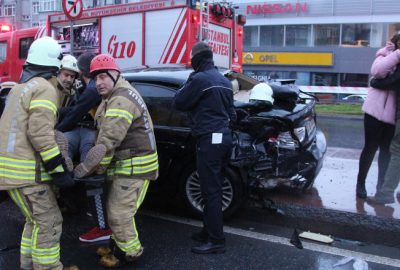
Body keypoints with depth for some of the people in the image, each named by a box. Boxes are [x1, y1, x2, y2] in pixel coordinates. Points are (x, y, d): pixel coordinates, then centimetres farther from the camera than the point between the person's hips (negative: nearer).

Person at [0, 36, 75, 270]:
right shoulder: (45, 89, -13)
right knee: (48, 223, -2)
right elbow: (40, 134, -23)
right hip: (25, 170, -10)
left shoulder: (22, 87, 18)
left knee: (36, 220, 20)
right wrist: (60, 171, -20)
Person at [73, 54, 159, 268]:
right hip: (127, 163, 11)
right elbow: (106, 136, 16)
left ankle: (129, 252, 16)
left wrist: (83, 170, -25)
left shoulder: (121, 100, -22)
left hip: (134, 166, -11)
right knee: (114, 208, 21)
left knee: (119, 213, -4)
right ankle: (118, 244, 38)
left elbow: (108, 142, -29)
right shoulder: (117, 95, 14)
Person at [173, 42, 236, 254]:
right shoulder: (224, 81, 16)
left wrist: (188, 84, 9)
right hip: (224, 137, 9)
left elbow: (179, 103, -4)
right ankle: (209, 231, 25)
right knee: (214, 189, 15)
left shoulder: (199, 79, -11)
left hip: (209, 140, -9)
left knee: (211, 191, -5)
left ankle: (216, 241, 0)